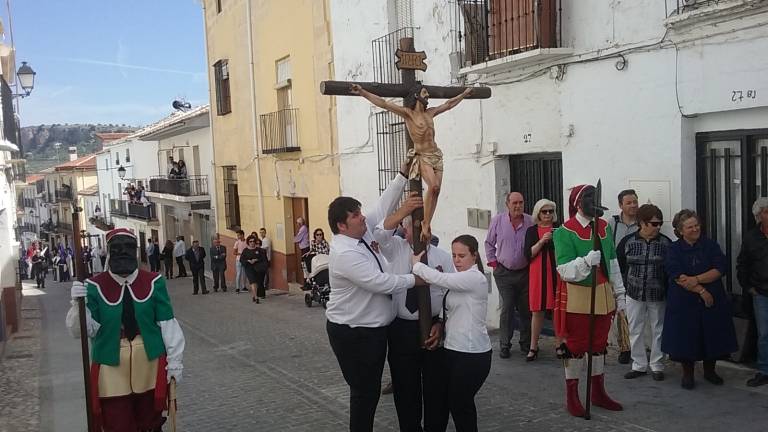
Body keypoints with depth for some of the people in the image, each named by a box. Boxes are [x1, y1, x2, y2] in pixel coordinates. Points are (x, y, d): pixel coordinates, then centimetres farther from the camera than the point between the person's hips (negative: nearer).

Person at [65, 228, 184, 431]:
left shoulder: (154, 282, -4)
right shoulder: (95, 286, -7)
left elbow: (167, 323, -1)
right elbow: (84, 330, -9)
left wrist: (174, 360, -1)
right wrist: (79, 304, -26)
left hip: (150, 364, 1)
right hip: (111, 367, -1)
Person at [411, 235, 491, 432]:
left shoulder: (475, 278, -16)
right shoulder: (459, 279, 12)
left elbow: (439, 278, -23)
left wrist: (416, 264, -10)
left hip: (472, 353, -8)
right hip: (451, 349, 8)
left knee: (460, 403, 4)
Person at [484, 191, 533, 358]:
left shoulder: (530, 222, -3)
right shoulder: (498, 220, -3)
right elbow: (489, 243, 9)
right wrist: (492, 261, 5)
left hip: (525, 272, 1)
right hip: (504, 273, -1)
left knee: (526, 309, 8)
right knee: (507, 309, -3)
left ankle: (526, 344, 22)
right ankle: (505, 345, 9)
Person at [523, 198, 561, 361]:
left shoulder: (559, 228, 6)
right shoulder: (532, 231, 6)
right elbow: (528, 254, -4)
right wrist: (542, 241, -15)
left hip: (557, 272, 0)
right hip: (538, 273, 0)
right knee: (537, 310, 3)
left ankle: (560, 345, 16)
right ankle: (533, 347, 12)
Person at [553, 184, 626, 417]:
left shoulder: (604, 227, 5)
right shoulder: (565, 232, -14)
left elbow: (613, 263, 13)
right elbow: (565, 271, -21)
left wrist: (619, 292, 13)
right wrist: (586, 261, -38)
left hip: (602, 294, 6)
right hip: (577, 297, -6)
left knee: (599, 344, 16)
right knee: (575, 346, 4)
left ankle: (598, 393, 31)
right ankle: (571, 396, 17)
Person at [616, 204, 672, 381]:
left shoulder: (666, 243, -3)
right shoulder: (627, 242, -4)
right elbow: (618, 266, 4)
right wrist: (626, 285, 1)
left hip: (658, 295, -1)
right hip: (634, 294, 1)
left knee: (658, 330, 8)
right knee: (635, 331, 8)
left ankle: (657, 366, 21)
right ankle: (639, 365, 20)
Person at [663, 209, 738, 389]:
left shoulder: (711, 245, 4)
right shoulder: (674, 250, -2)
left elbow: (720, 269, -8)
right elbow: (677, 276, -13)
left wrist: (696, 279, -19)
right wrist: (701, 290, -19)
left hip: (713, 301, 2)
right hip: (684, 303, -2)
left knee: (713, 337, 8)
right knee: (685, 338, 1)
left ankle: (709, 371, 28)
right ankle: (687, 374, 17)